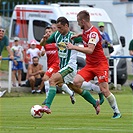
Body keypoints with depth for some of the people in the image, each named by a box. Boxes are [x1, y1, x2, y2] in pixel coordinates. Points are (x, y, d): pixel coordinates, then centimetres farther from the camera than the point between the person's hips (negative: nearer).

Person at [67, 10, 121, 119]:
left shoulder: (93, 33, -20)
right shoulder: (85, 31, 7)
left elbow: (90, 50, -34)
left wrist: (73, 47, -32)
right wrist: (78, 35, 16)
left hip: (100, 65, -8)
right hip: (90, 65, 8)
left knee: (105, 91, -12)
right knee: (76, 82, -13)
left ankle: (117, 112, 3)